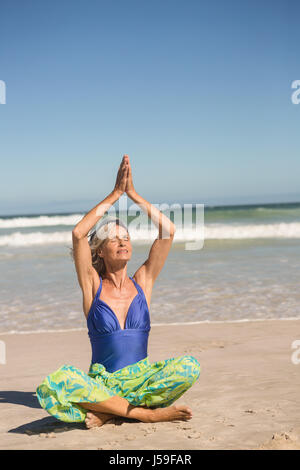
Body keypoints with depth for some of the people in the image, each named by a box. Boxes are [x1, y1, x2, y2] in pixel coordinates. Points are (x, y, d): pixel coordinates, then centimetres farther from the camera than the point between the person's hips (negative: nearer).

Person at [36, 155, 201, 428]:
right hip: (101, 382, -1)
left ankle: (109, 412, -21)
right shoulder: (93, 285, 4)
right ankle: (149, 412, -25)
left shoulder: (142, 282, 8)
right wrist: (115, 194, -7)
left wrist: (132, 193, 0)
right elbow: (78, 234, -11)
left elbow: (168, 231, 0)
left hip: (141, 379, 2)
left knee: (188, 367, -28)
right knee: (56, 384, -33)